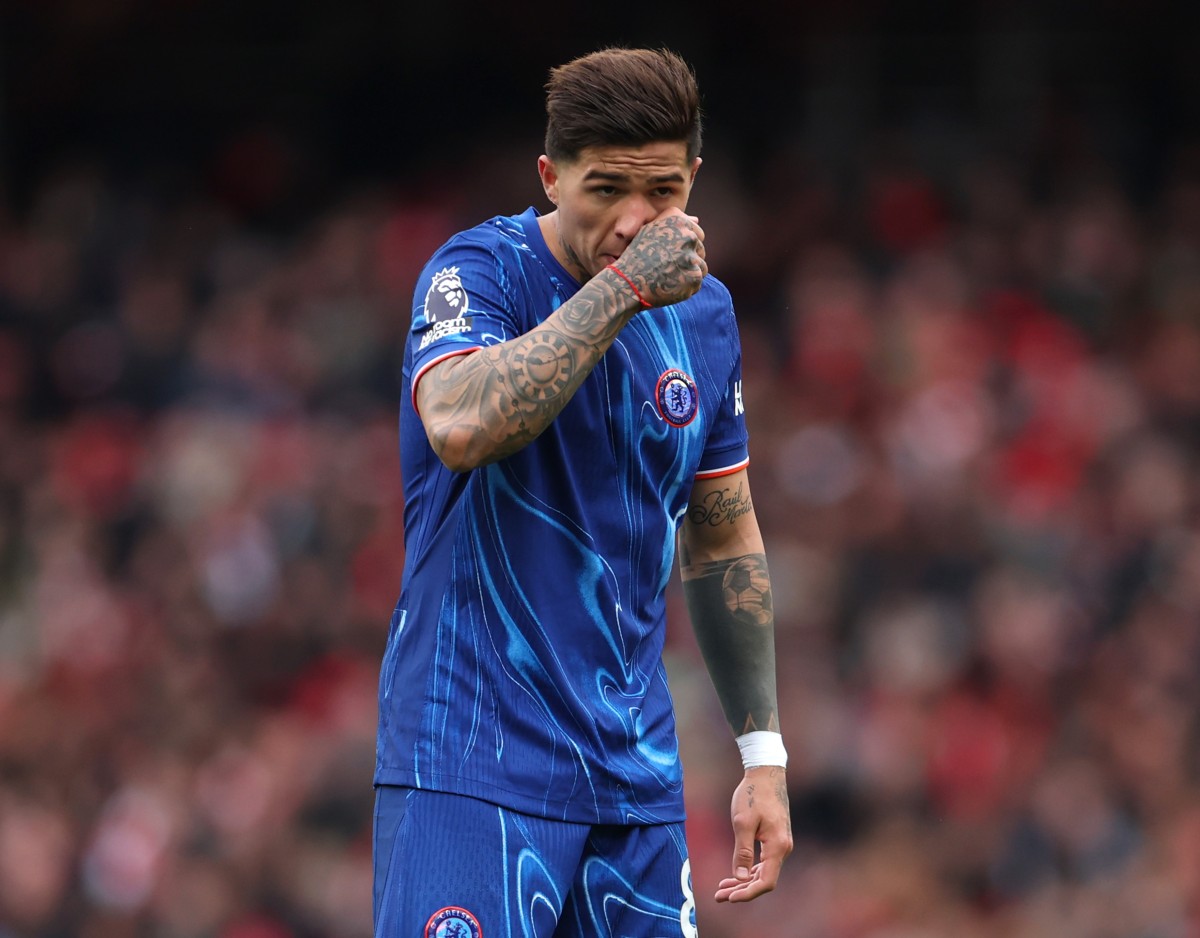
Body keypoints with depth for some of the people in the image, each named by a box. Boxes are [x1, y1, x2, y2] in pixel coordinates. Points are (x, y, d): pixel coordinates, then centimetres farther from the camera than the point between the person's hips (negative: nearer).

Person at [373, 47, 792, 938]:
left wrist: (764, 757, 15)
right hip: (471, 764, -6)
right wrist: (622, 287, -25)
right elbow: (462, 427, -31)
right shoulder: (478, 271, -9)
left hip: (637, 775, 6)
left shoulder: (704, 311, 10)